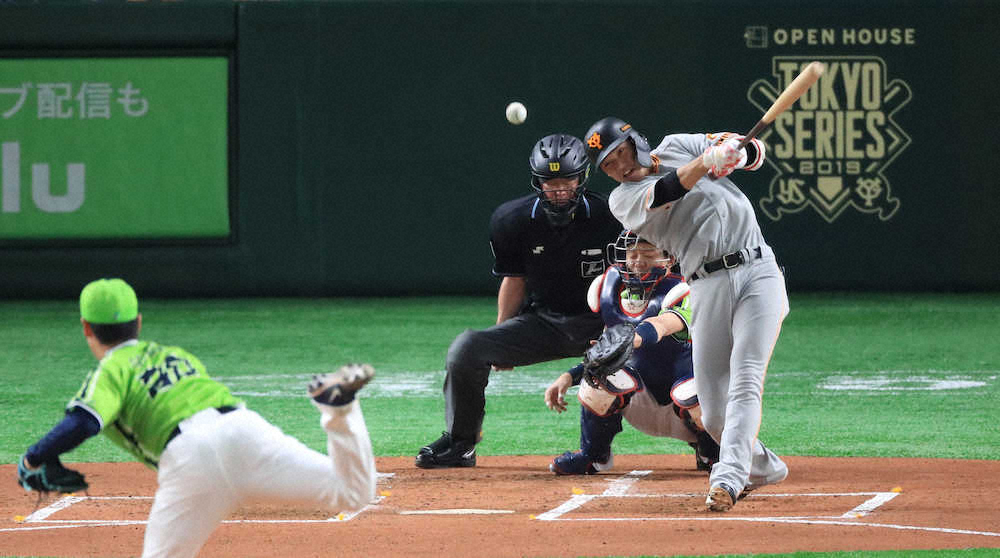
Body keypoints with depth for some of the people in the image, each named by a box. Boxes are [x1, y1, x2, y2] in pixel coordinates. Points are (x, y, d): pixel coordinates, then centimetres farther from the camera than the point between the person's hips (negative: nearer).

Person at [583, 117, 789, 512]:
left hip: (758, 270, -1)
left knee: (745, 383, -19)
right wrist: (708, 160, -30)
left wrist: (736, 151, -11)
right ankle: (764, 467, 26)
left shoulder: (678, 146, 14)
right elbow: (666, 191, -15)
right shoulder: (623, 199, 6)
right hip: (708, 286, 1)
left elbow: (754, 153, 13)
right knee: (714, 415, -2)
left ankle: (728, 479, -30)